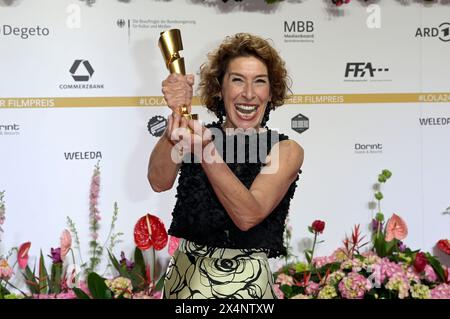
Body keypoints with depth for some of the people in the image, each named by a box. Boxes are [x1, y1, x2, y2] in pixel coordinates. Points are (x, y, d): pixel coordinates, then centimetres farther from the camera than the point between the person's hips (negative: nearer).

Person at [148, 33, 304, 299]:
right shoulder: (200, 134, 0)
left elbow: (248, 215, -21)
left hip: (244, 282, -2)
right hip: (184, 275, 2)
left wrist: (205, 150, -31)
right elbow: (159, 182, -17)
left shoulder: (286, 150, -7)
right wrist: (179, 114, -27)